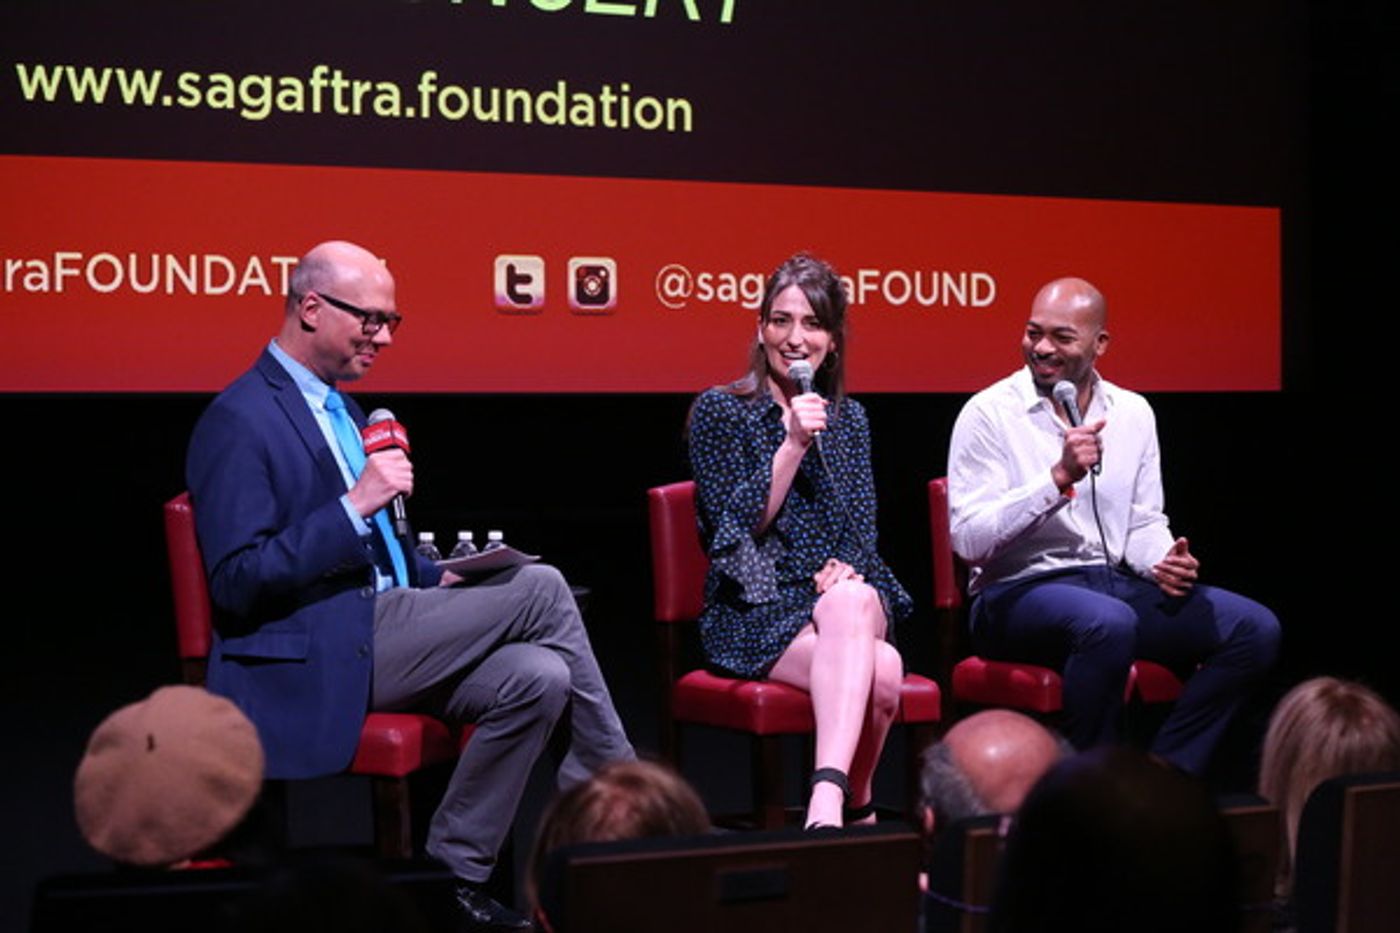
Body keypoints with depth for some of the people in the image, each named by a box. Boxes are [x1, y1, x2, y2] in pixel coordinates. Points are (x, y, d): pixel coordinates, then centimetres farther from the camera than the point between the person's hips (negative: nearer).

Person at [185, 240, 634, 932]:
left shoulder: (336, 408, 20)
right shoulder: (239, 421, -10)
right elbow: (237, 584, -18)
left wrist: (435, 579, 10)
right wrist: (355, 504, -22)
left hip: (375, 635, 9)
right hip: (316, 660, -9)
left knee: (538, 678, -15)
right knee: (540, 588, -14)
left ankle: (452, 874, -6)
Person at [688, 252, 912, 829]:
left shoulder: (848, 419, 18)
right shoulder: (720, 412, 4)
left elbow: (863, 528, 14)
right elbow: (735, 530, -5)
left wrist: (845, 570, -9)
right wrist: (793, 444, -13)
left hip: (843, 593, 3)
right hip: (754, 613, -3)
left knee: (851, 603, -39)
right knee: (880, 671, -35)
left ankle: (828, 800, -46)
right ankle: (854, 811, -28)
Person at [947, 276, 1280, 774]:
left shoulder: (1133, 413, 12)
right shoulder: (990, 413, -5)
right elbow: (968, 538, -14)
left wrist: (1163, 561, -5)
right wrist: (1060, 477, -22)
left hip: (1114, 583, 6)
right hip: (1019, 589, -6)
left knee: (1255, 628, -11)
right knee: (1110, 622, -38)